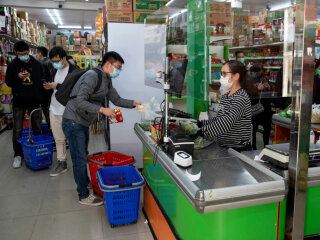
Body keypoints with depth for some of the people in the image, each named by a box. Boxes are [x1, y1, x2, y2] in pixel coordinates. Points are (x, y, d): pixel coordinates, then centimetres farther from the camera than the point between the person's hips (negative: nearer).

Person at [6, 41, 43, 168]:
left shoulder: (37, 64, 2)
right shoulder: (13, 65, -1)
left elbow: (42, 81, 8)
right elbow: (8, 82, 1)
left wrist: (41, 97, 0)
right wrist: (17, 77, -20)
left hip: (34, 101, 1)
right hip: (19, 101, -1)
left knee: (37, 128, 7)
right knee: (17, 130, 3)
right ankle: (17, 155, 17)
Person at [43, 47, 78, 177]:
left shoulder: (73, 71, -12)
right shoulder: (56, 70, 13)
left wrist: (57, 86, -21)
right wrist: (49, 87, 1)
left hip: (67, 111, -7)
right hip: (54, 109, 8)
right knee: (58, 138, 13)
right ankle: (62, 163, 24)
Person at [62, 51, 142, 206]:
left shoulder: (107, 80, 10)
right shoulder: (92, 76, -21)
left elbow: (116, 99, 13)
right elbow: (80, 102, -27)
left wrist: (133, 103, 0)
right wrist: (102, 110, -29)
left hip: (83, 123, 9)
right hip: (73, 122, -9)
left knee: (83, 156, 22)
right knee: (80, 159, -2)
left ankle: (84, 182, 39)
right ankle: (84, 196, 9)